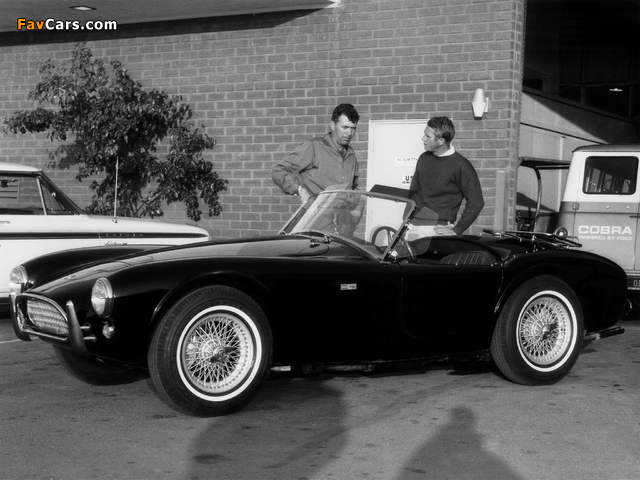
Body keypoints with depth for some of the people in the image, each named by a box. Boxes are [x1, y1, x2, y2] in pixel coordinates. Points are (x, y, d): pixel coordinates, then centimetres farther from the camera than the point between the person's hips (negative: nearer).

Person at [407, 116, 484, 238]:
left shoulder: (461, 166, -9)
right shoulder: (424, 158, 10)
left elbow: (476, 202, -10)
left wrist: (457, 230, -12)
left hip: (438, 230, -6)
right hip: (414, 227, 6)